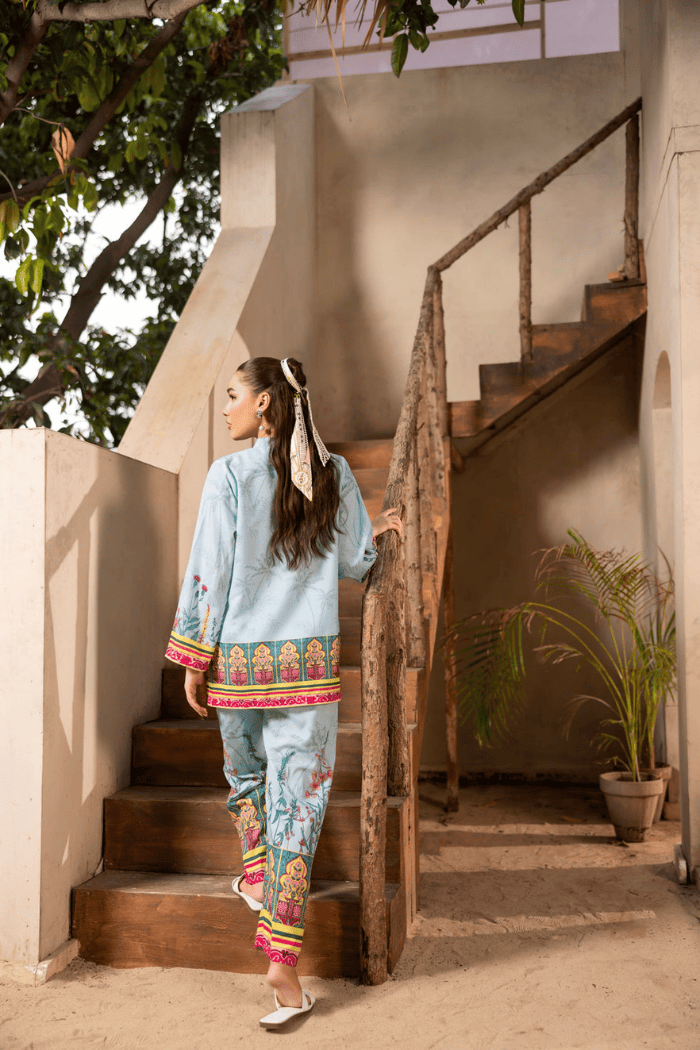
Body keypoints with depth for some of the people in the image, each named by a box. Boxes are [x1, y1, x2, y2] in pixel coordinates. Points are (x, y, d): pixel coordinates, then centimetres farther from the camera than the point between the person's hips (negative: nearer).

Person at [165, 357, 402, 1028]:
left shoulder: (230, 474, -8)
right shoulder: (335, 475, 2)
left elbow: (209, 571, -8)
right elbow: (355, 565, 7)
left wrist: (194, 659, 0)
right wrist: (378, 531, 29)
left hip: (241, 657, -1)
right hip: (312, 659, 1)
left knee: (246, 769, 27)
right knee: (298, 793, 3)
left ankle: (256, 875, 40)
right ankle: (281, 956, 3)